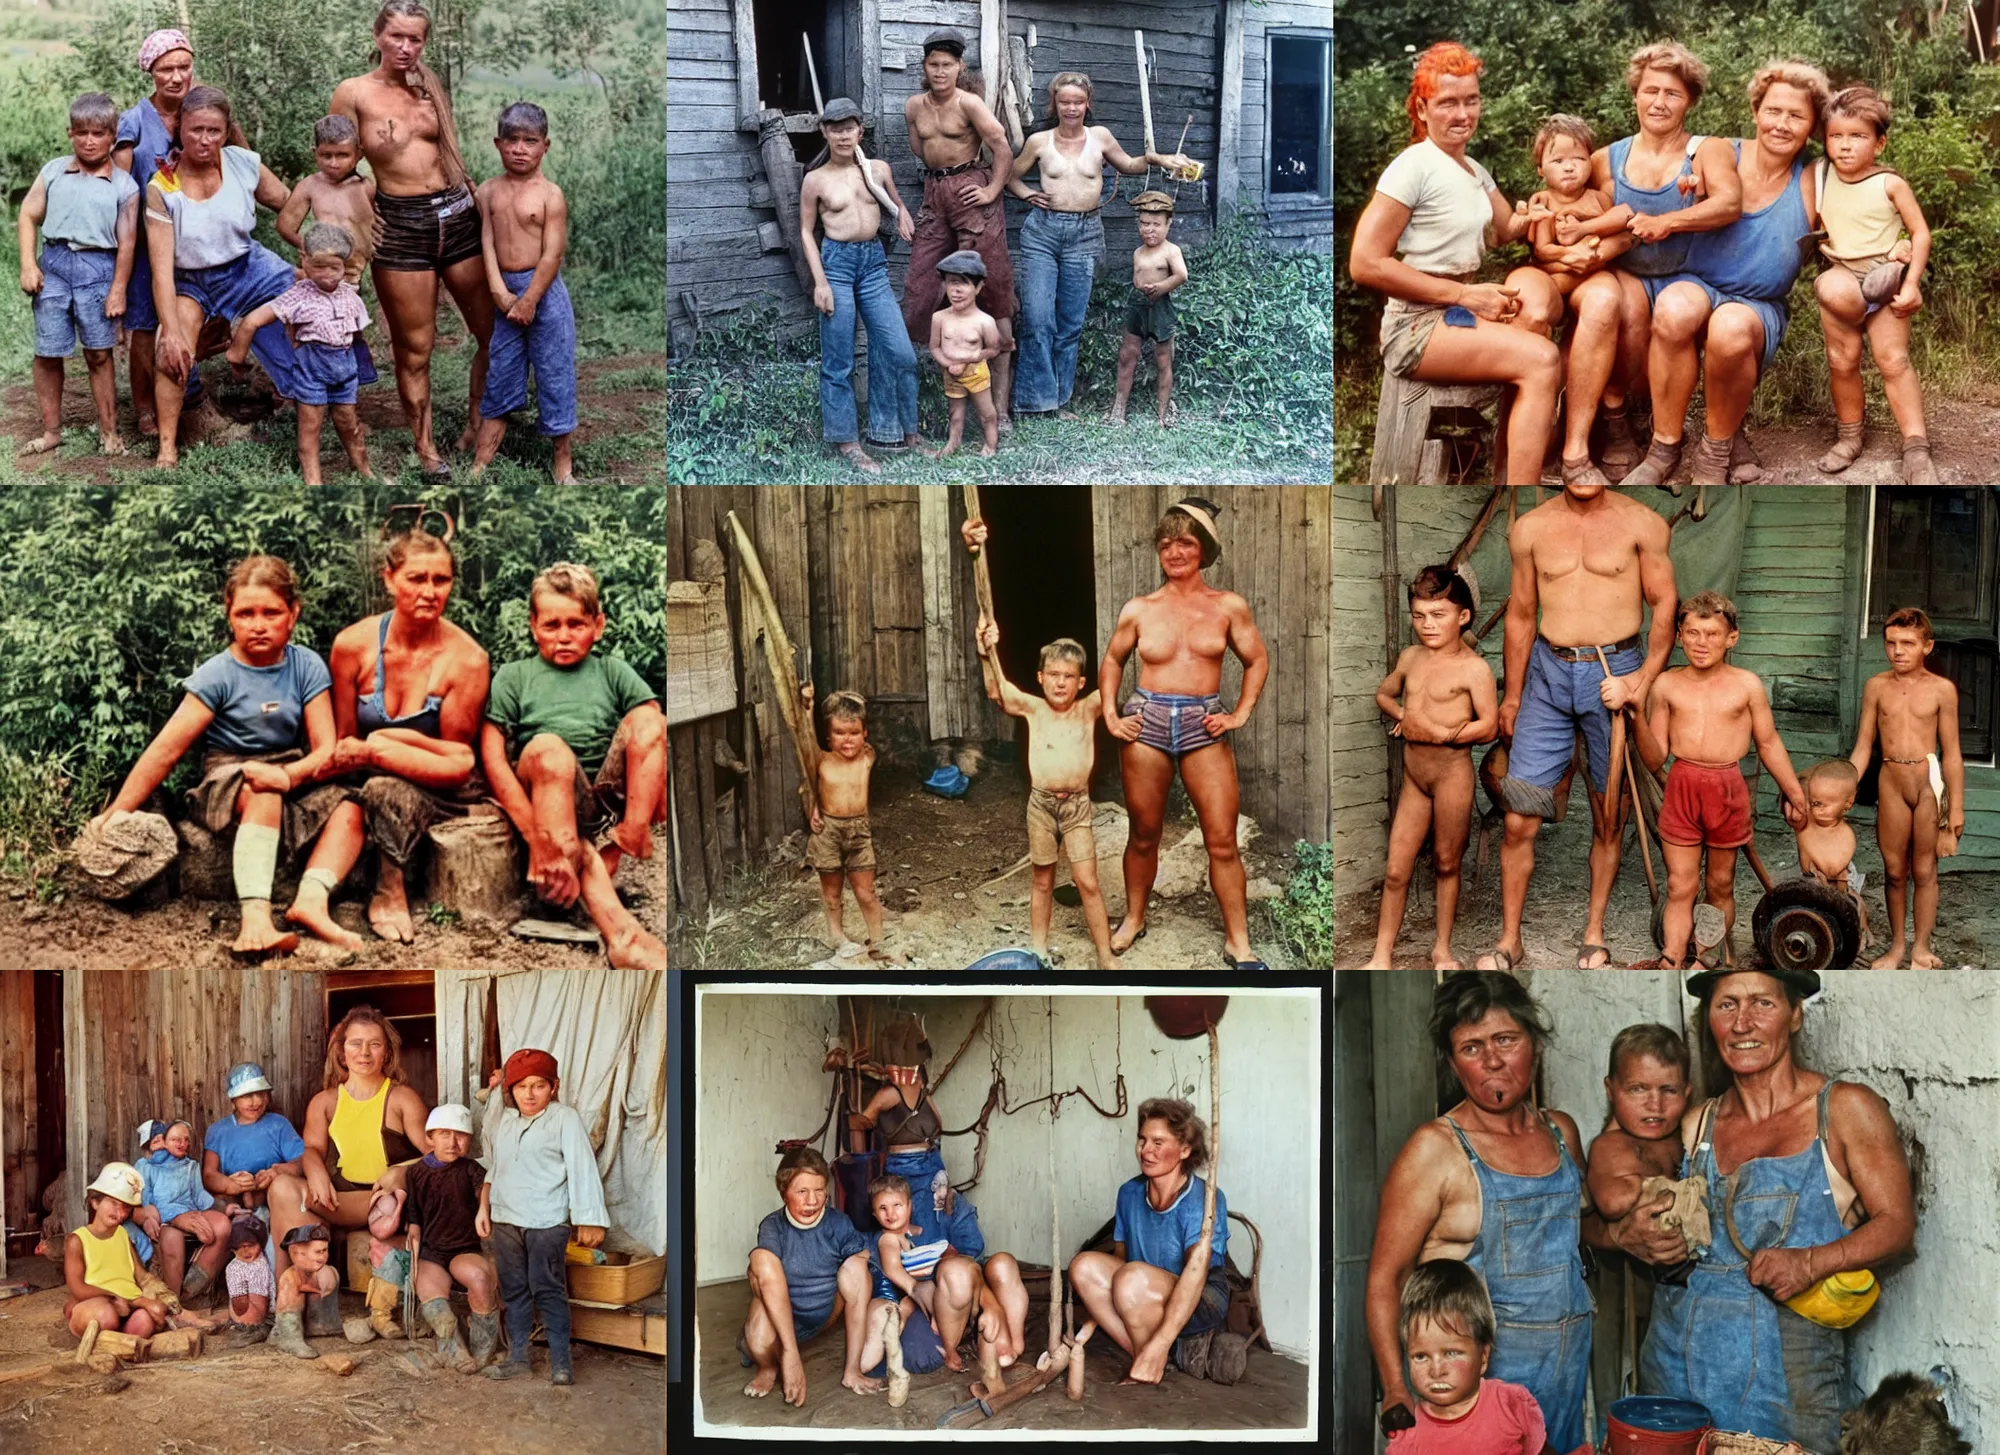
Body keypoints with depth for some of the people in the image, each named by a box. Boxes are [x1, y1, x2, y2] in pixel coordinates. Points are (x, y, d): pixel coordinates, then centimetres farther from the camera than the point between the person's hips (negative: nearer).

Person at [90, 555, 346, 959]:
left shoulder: (307, 666, -3)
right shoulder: (217, 674, -10)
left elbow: (326, 748, -8)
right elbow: (165, 750, -12)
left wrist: (289, 774, -30)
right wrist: (115, 815, -13)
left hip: (291, 776, 4)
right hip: (226, 777, -4)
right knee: (262, 794, -38)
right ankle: (255, 919, -55)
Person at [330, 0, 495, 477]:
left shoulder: (430, 85, 11)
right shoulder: (354, 92, -3)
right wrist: (360, 216, -8)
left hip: (457, 214, 5)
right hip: (400, 225, -5)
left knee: (496, 333, 7)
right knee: (415, 347, 3)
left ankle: (476, 429, 26)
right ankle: (425, 447, 17)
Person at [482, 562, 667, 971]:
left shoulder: (612, 672, 18)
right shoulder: (514, 677, 13)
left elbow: (652, 732, 0)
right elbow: (493, 758, -1)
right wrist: (537, 837, -18)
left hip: (609, 797, 2)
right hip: (547, 799, -2)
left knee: (647, 722, -18)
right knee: (548, 747, -34)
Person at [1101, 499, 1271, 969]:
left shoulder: (1229, 606, 3)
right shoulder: (1138, 609, 5)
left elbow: (1257, 660, 13)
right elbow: (1112, 660, 18)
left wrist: (1241, 714, 3)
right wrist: (1109, 714, 8)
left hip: (1204, 726, -1)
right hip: (1147, 721, 1)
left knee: (1222, 842, -3)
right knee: (1144, 835, 10)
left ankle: (1238, 943, 3)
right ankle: (1133, 920, 28)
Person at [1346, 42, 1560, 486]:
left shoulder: (1475, 170, 15)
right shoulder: (1414, 166, -11)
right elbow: (1365, 265, -17)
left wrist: (1528, 218, -10)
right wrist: (1464, 294, -17)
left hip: (1462, 312, 8)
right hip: (1418, 327, -8)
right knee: (1541, 359, -26)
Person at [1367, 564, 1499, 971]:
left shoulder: (1474, 668, -11)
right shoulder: (1411, 657, 8)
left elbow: (1488, 726, -17)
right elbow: (1383, 693, 24)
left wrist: (1439, 733, -19)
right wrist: (1401, 715, 3)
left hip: (1452, 773, -5)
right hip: (1413, 776, 5)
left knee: (1446, 863, 9)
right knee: (1396, 871, 5)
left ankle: (1442, 948, 25)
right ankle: (1381, 957, 12)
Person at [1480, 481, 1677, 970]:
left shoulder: (1641, 524, -2)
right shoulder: (1530, 529, 4)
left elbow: (1665, 606, -1)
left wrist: (1643, 681, -12)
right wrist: (1512, 695, 15)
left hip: (1614, 672, -1)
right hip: (1548, 673, 1)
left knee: (1609, 816, 9)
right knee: (1519, 819, -2)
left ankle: (1594, 933, 25)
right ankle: (1509, 939, 11)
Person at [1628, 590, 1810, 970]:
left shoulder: (1747, 685, 2)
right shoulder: (1665, 686, 2)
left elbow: (1769, 744, 12)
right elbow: (1655, 759, 2)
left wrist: (1794, 793, 14)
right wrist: (1637, 718, -14)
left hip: (1728, 788, 0)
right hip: (1681, 786, 0)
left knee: (1720, 885, 11)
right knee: (1679, 886, 0)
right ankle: (1670, 964, -2)